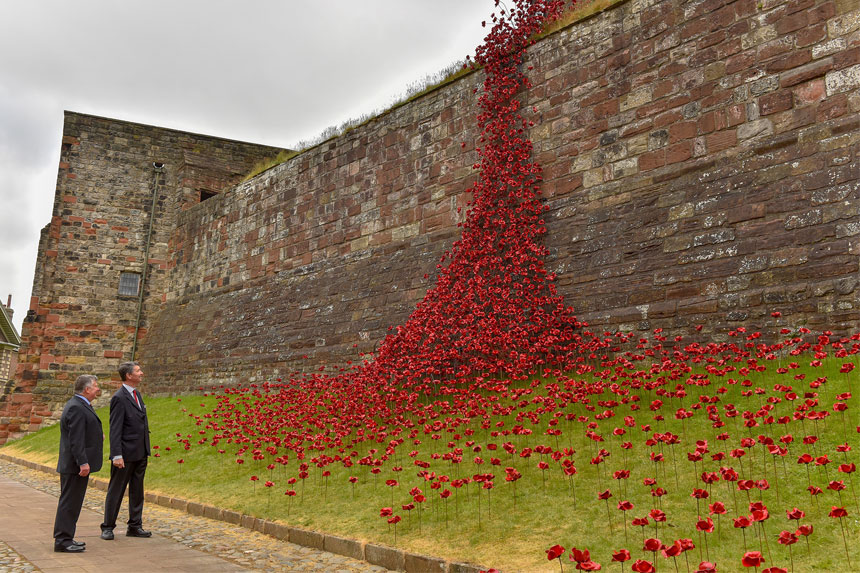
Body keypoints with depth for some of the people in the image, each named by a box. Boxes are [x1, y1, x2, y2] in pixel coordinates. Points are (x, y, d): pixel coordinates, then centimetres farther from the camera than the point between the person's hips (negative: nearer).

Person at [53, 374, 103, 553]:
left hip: (75, 464, 11)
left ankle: (65, 538, 24)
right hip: (75, 464, -11)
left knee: (72, 502, 16)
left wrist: (96, 435, 17)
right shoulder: (76, 408, -19)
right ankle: (62, 541, 3)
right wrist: (83, 462, -25)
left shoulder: (79, 405, 15)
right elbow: (76, 439, -23)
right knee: (69, 502, -4)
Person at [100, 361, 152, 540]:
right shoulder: (119, 398, -15)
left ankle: (135, 526, 22)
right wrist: (117, 455, -22)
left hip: (140, 453, 8)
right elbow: (115, 429, -18)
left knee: (137, 491, 13)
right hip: (126, 453, -8)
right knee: (116, 491, 4)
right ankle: (108, 528, 16)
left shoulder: (137, 394, 12)